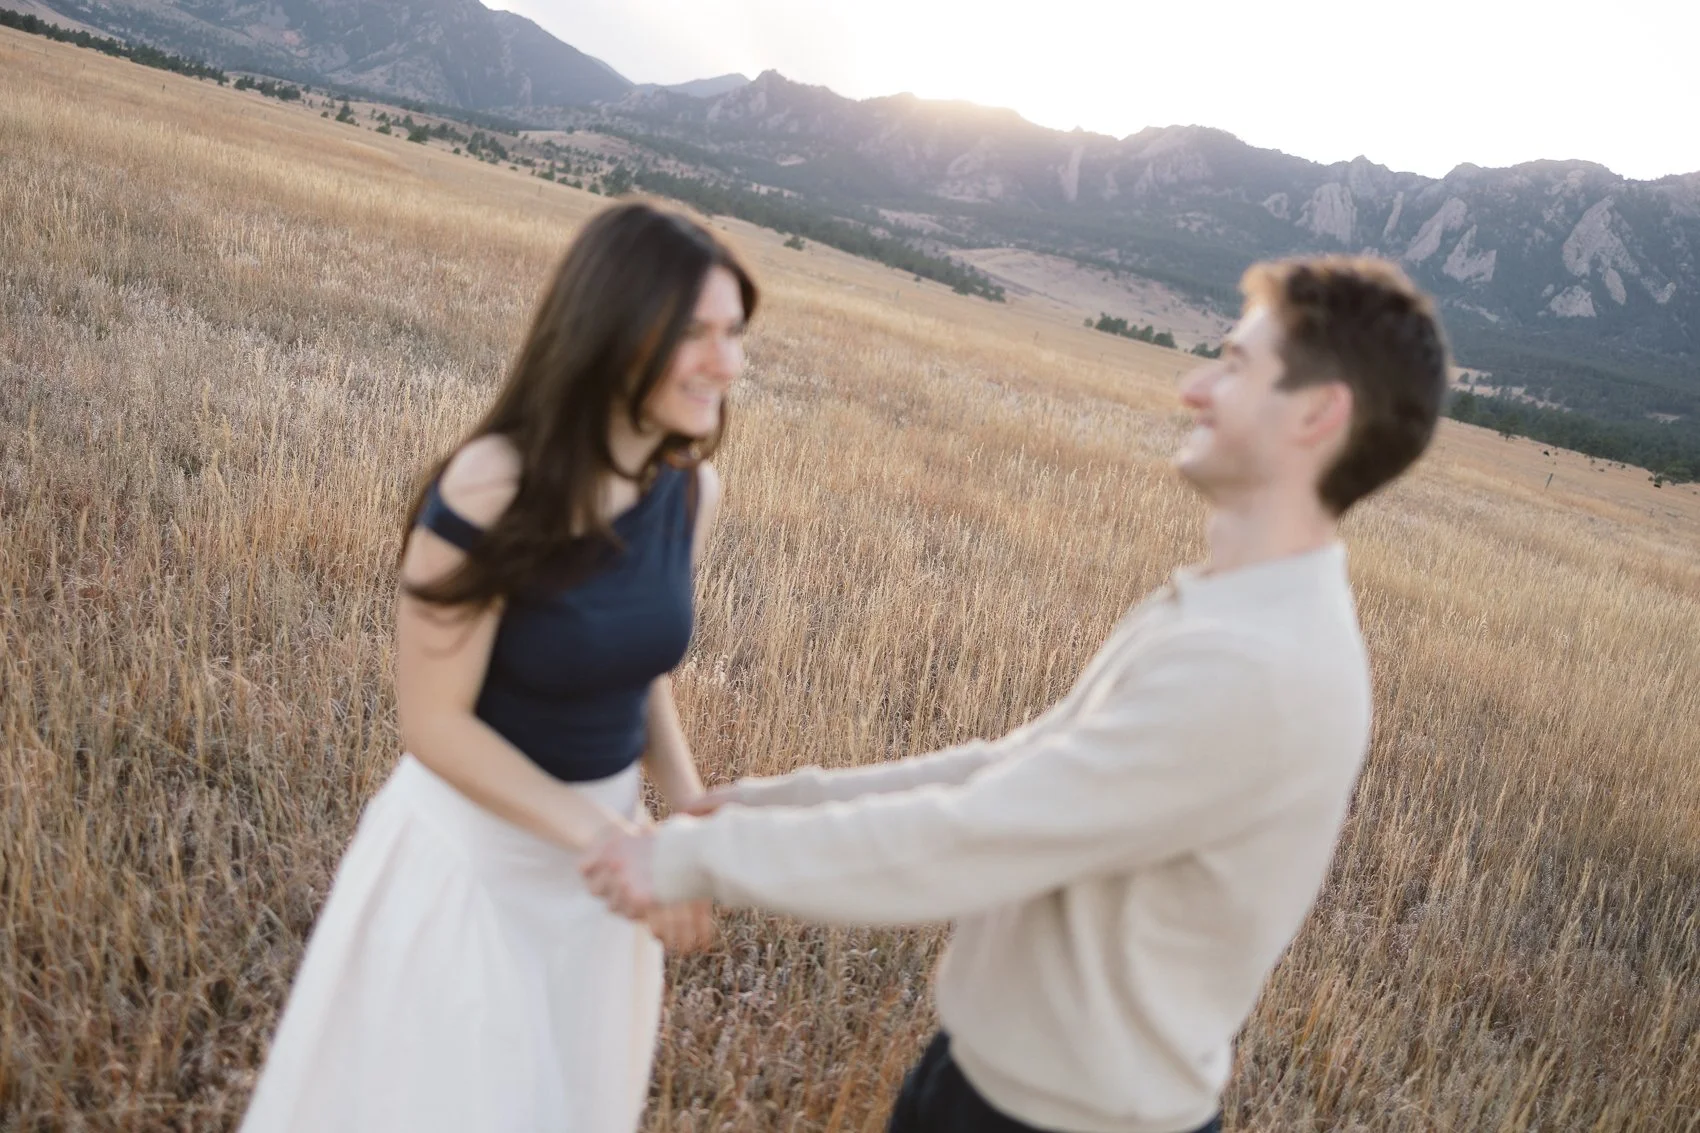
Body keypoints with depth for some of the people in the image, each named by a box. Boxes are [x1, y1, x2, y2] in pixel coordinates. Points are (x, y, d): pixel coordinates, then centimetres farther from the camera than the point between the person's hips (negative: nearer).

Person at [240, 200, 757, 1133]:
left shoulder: (689, 489, -9)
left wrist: (689, 811, -9)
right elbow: (434, 720, -21)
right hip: (473, 845, -5)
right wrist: (615, 841, -24)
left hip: (596, 838, 6)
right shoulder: (494, 490, -28)